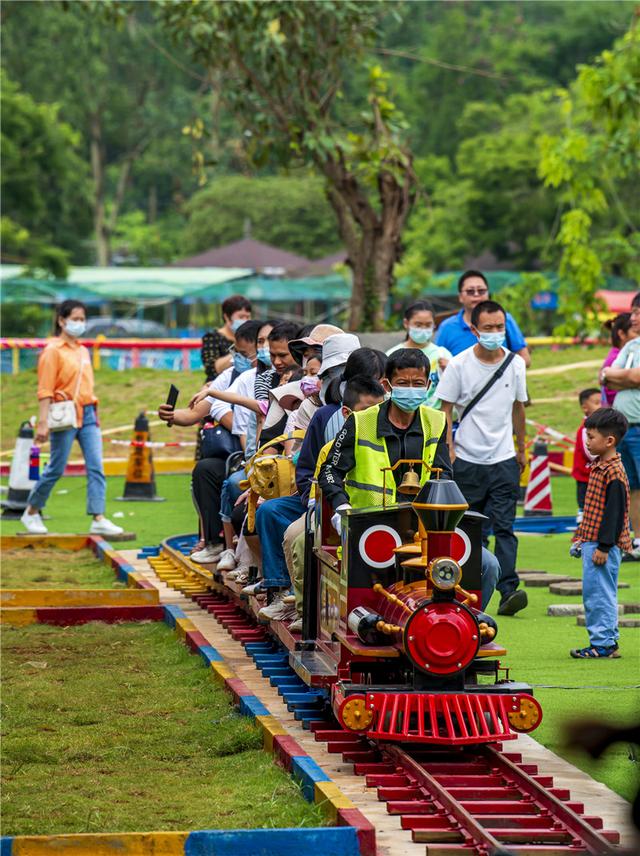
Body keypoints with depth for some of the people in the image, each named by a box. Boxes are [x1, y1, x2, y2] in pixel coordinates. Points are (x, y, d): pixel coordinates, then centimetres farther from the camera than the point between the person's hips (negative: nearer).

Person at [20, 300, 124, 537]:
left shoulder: (82, 351, 15)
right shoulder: (53, 351, -6)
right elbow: (45, 390, -11)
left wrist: (94, 414, 16)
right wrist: (43, 422, -17)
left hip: (87, 414, 6)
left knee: (96, 467, -5)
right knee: (56, 469, 0)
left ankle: (99, 519, -8)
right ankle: (31, 513, 19)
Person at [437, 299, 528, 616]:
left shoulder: (516, 364, 5)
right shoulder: (458, 365, -4)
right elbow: (446, 409, 0)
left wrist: (521, 449, 23)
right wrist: (448, 450, -8)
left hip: (503, 459, 1)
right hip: (467, 459, -1)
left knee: (504, 526, -9)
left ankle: (508, 590, -18)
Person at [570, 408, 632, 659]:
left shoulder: (613, 472, -17)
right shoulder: (598, 467, 14)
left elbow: (614, 511, -20)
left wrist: (604, 546, -21)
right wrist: (580, 538, 24)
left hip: (604, 545, -10)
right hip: (592, 542, 10)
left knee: (600, 593, -7)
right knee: (592, 592, 13)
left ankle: (603, 643, -2)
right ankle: (607, 641, 19)